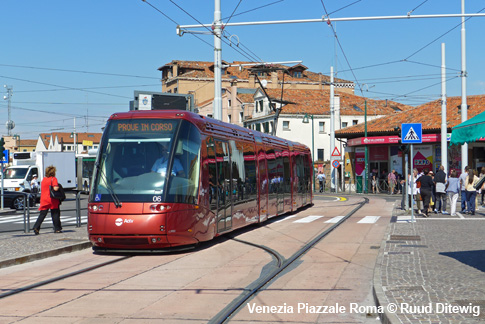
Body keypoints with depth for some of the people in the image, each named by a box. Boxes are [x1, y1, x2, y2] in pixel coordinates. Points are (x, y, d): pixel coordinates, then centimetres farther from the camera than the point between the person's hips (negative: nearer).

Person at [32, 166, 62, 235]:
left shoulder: (43, 179, 13)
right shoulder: (53, 179, -6)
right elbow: (55, 188, -19)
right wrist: (58, 187, 1)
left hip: (44, 200, 5)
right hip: (52, 200, -5)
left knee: (42, 215, 3)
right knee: (55, 214, 7)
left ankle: (36, 227, -11)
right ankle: (57, 229, 10)